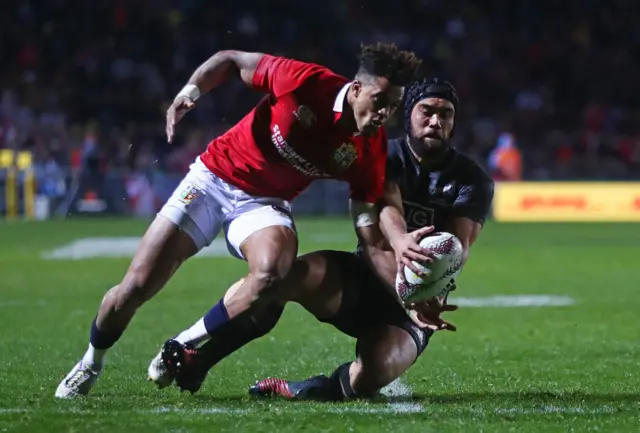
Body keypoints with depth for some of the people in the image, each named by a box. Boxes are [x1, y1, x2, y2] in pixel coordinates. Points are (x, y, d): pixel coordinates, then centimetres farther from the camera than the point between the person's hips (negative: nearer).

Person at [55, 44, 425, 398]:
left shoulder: (371, 149, -15)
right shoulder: (307, 80, -24)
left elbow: (367, 216, -9)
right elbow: (231, 60, -9)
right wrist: (191, 91, -23)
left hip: (265, 203, 2)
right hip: (215, 178, -1)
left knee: (272, 268, -34)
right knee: (136, 287, -5)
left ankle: (185, 349, -10)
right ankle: (90, 365, 27)